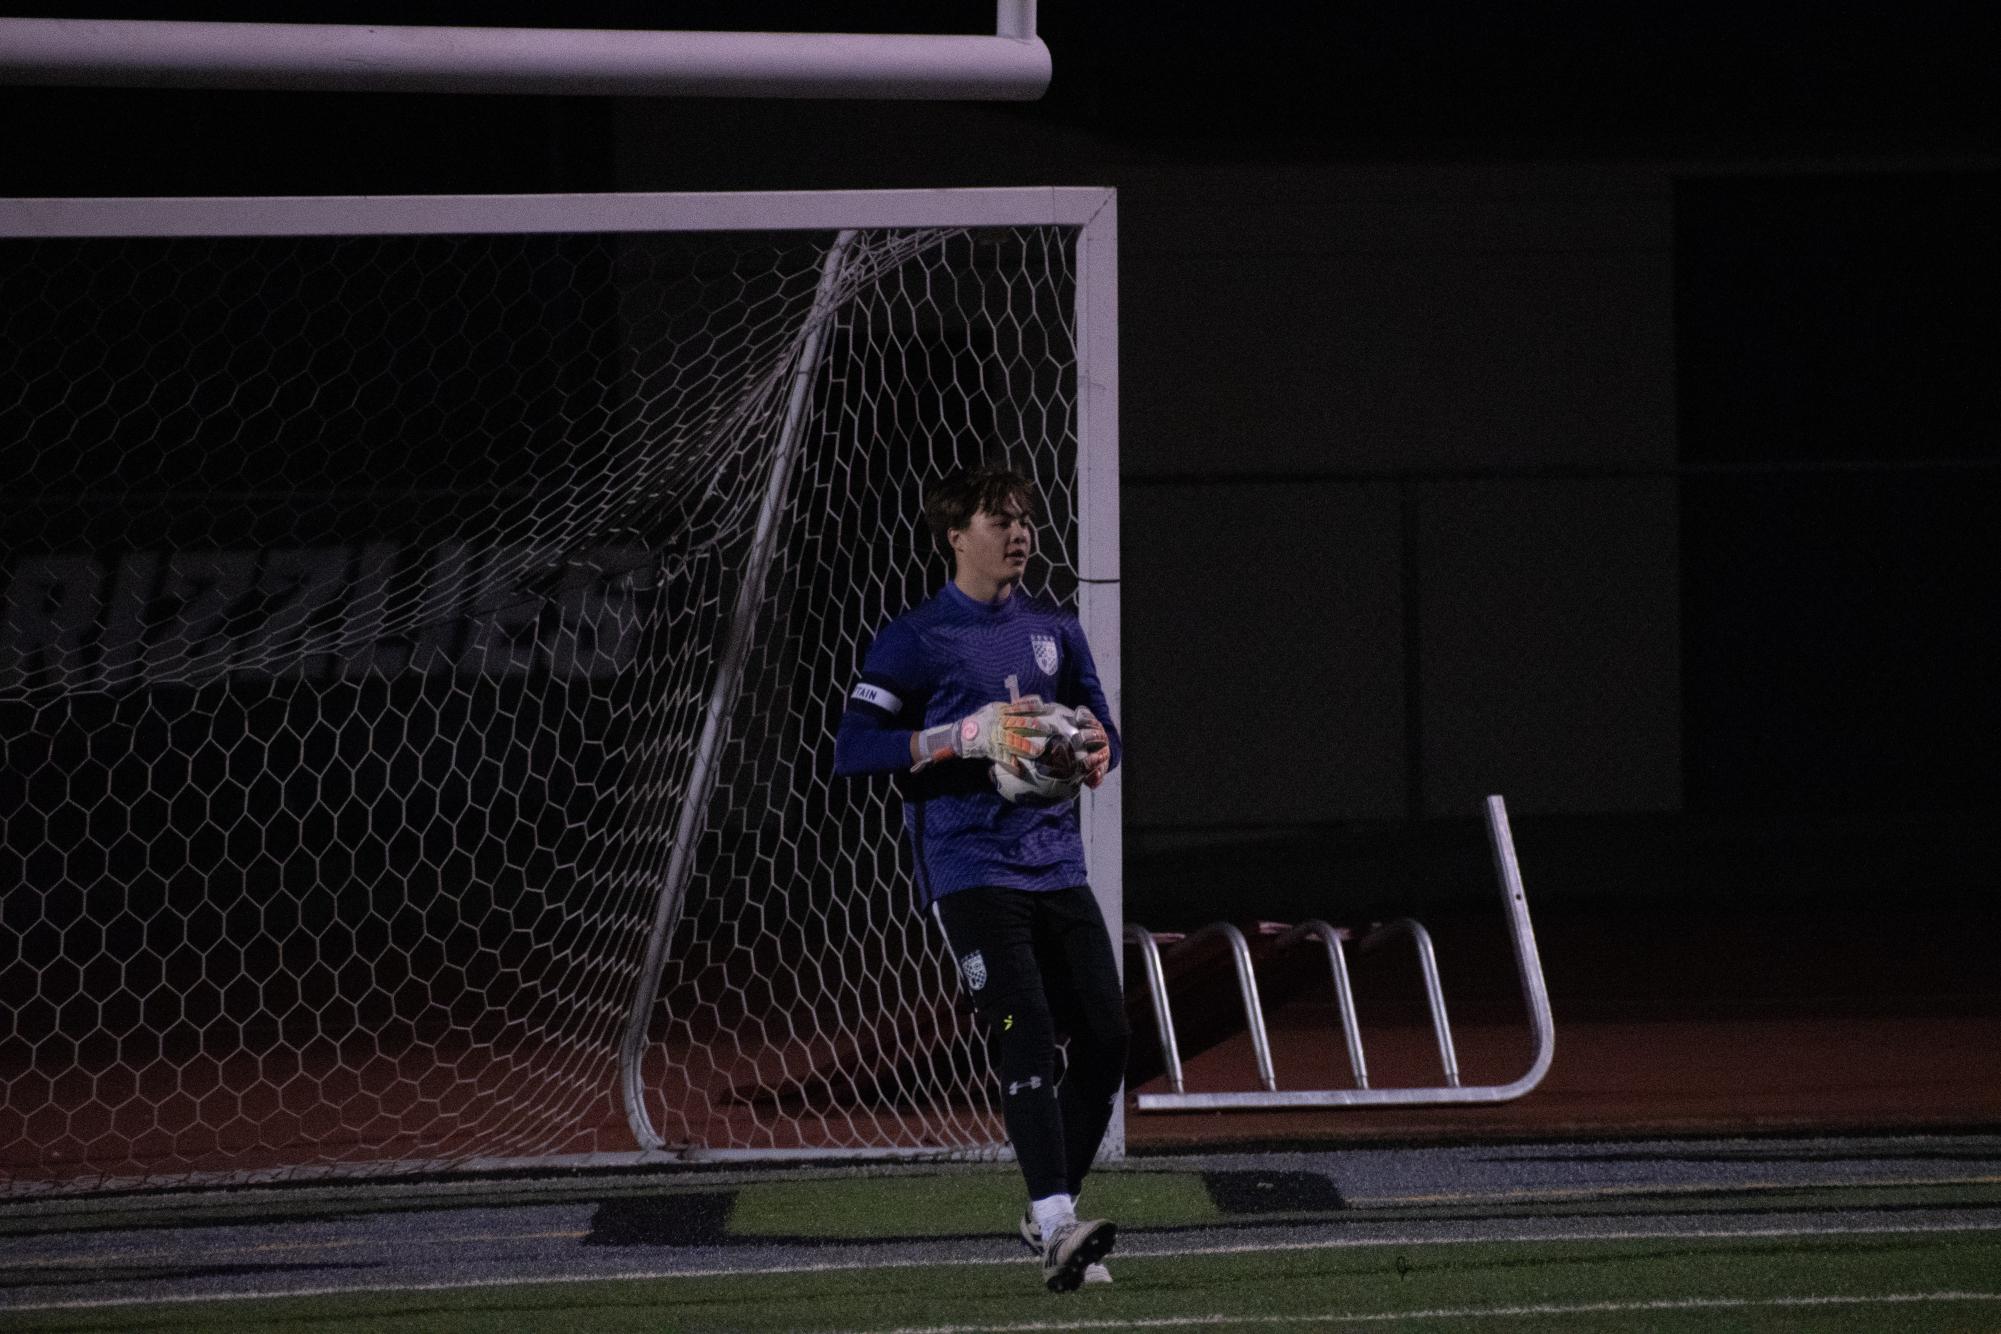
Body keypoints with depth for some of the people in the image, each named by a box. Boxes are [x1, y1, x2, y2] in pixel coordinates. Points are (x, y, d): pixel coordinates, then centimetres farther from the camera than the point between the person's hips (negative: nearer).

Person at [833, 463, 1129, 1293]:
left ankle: (1051, 1217, 18)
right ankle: (1056, 1228, -28)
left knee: (1105, 1040, 1)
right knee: (1026, 1036, -19)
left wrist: (1095, 749, -2)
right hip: (971, 871, -6)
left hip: (1055, 863, 6)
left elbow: (1100, 729, 23)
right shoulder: (916, 639, -2)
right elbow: (853, 749, -8)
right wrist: (965, 736, -19)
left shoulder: (1055, 631, 15)